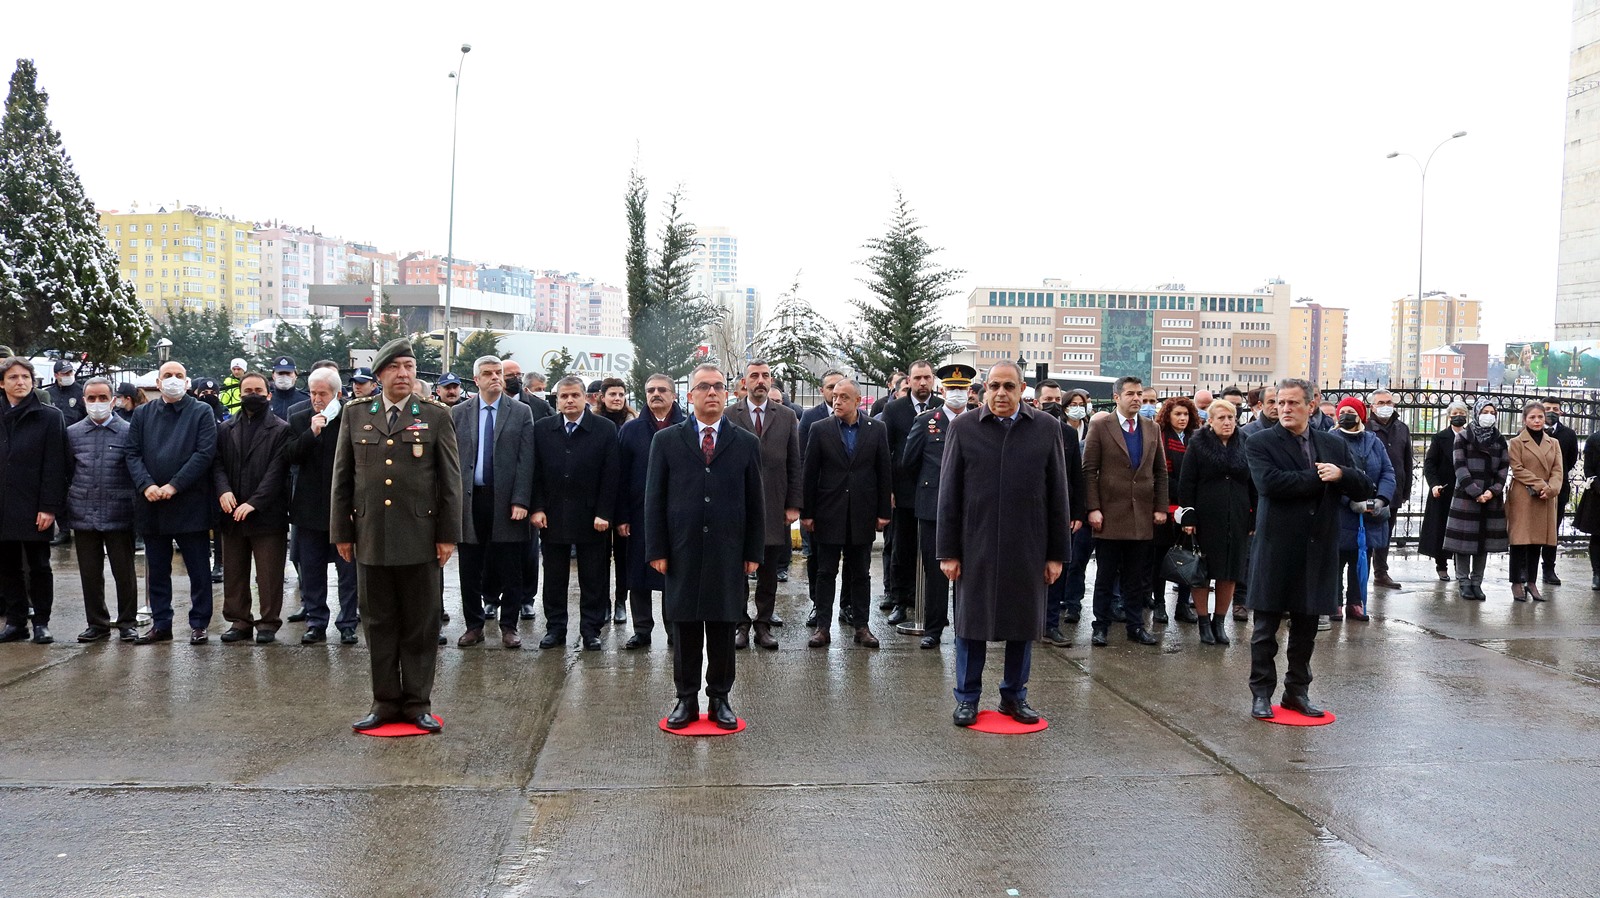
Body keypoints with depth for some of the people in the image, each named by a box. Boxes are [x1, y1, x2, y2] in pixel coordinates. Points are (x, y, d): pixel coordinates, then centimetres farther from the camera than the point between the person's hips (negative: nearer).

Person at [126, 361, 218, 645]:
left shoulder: (202, 413, 0)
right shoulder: (143, 414, 12)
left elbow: (205, 453, -9)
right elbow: (133, 454, 6)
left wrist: (174, 485, -16)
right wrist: (146, 485, -11)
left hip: (190, 503, -4)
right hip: (151, 504, 4)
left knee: (198, 568, 2)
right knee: (156, 569, 11)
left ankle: (199, 624, 11)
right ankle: (160, 623, 20)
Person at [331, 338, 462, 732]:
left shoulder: (437, 417, 3)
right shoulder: (356, 416, 9)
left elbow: (450, 480, 2)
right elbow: (342, 478, 10)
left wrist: (448, 535, -3)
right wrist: (341, 532, 6)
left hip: (420, 539, -2)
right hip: (370, 538, 2)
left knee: (420, 626, 5)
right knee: (379, 625, 8)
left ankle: (418, 703, 15)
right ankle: (385, 701, 19)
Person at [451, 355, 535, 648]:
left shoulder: (521, 412, 3)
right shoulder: (458, 413, 7)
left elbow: (525, 460, -3)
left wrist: (520, 501, -10)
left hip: (506, 502, -1)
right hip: (469, 500, 2)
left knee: (509, 569, 4)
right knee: (469, 570, 7)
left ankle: (508, 626, 16)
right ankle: (474, 626, 19)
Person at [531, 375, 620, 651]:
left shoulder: (605, 429, -3)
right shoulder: (542, 429, 5)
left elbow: (611, 476, -4)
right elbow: (536, 473, 6)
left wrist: (604, 514, -10)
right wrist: (538, 509, -3)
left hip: (591, 518, -2)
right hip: (552, 517, 2)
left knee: (593, 579, 5)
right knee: (554, 578, 9)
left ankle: (590, 630, 14)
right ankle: (555, 628, 20)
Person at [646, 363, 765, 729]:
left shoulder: (747, 443, 6)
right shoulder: (666, 441, 5)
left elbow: (755, 502, 6)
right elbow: (654, 499, 3)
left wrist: (754, 552, 1)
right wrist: (656, 550, -3)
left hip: (728, 555, 0)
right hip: (682, 553, 0)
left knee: (723, 630, 7)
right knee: (684, 630, 6)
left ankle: (720, 699, 19)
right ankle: (686, 699, 18)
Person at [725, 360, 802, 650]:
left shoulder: (787, 417, 8)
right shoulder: (728, 416, 3)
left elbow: (795, 465, 7)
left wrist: (794, 505, 1)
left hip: (773, 506, 1)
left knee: (769, 573, 6)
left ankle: (764, 625, 15)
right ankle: (741, 625, 15)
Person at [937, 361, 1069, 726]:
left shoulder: (1046, 429, 2)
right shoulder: (963, 428, 0)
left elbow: (1058, 495, 4)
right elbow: (949, 494, 0)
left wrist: (1057, 553, 2)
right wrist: (948, 551, -3)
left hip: (1028, 549, 1)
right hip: (975, 547, -1)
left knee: (1023, 624, 11)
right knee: (971, 622, 8)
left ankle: (1014, 695, 27)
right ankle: (967, 697, 21)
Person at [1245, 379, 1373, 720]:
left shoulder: (1335, 445, 10)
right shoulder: (1260, 443, -3)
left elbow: (1365, 490, 7)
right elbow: (1269, 482, -21)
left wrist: (1341, 474, -14)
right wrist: (1318, 476, -14)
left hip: (1318, 551, 4)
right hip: (1276, 548, -4)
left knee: (1306, 628, 12)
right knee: (1266, 628, 5)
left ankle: (1297, 691, 25)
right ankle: (1262, 694, 15)